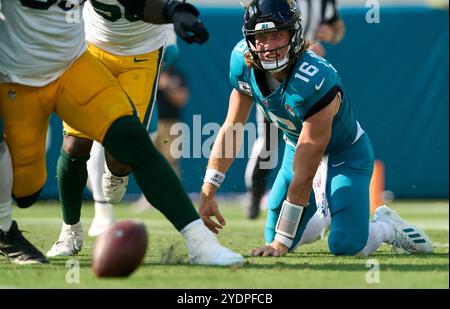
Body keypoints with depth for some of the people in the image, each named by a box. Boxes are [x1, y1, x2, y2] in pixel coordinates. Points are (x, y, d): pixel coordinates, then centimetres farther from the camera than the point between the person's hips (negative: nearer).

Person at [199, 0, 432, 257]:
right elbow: (232, 128, -6)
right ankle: (325, 213, 35)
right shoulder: (243, 62, -21)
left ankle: (387, 226, 15)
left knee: (347, 246, -18)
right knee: (275, 239, 6)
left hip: (346, 154, -6)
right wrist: (208, 193, -10)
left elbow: (304, 174, -35)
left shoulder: (315, 82, -39)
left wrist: (282, 241, -33)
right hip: (297, 146, 6)